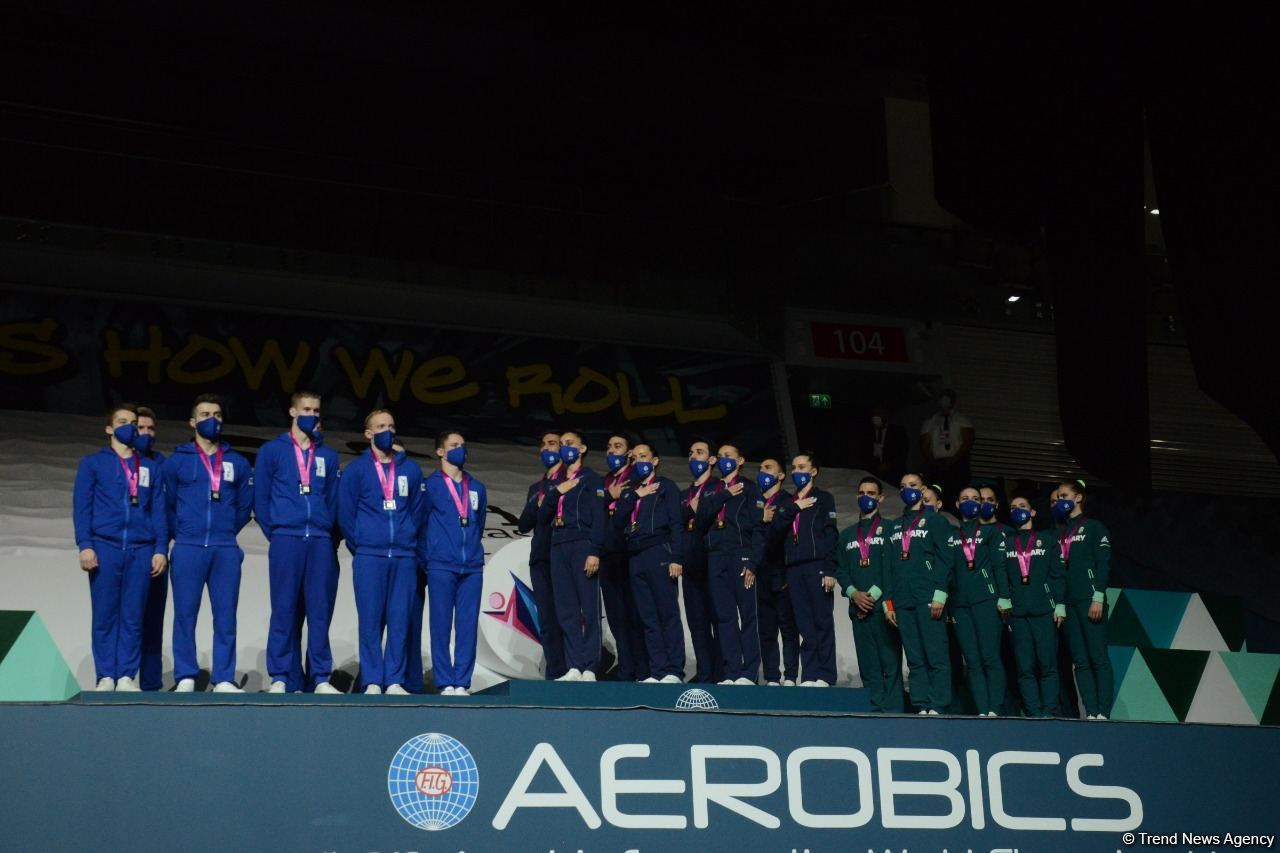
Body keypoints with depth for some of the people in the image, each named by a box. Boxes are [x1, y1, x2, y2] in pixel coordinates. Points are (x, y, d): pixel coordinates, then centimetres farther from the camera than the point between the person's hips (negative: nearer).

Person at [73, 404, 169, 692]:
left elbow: (159, 510, 14)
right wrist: (85, 545, -7)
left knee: (133, 617, -2)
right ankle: (106, 677, -1)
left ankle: (127, 676, 1)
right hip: (105, 547, -2)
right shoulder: (93, 463, 12)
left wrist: (160, 549, 4)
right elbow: (81, 506, 5)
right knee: (104, 615, -3)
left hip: (141, 550, 2)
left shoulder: (151, 467, 18)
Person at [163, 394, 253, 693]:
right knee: (185, 614, -3)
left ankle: (223, 679, 3)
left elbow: (245, 505, 18)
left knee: (226, 615, 0)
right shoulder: (176, 461, 8)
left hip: (226, 550, 2)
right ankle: (185, 678, 2)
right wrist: (181, 534, 11)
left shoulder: (238, 463, 13)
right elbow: (167, 505, 12)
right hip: (188, 549, -2)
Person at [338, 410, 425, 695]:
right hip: (369, 556, -2)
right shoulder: (355, 469, 5)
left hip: (404, 556, 2)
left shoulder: (411, 469, 13)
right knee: (370, 620, -4)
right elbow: (345, 512, 4)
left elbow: (417, 510, 16)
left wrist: (410, 540, 9)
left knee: (400, 620, 0)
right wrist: (359, 546, 2)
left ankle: (395, 680, 4)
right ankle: (372, 681, -1)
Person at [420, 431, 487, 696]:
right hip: (442, 566, -4)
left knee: (468, 625, -1)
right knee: (441, 625, -5)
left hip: (472, 567, 4)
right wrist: (429, 556, 4)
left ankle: (462, 683, 1)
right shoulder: (430, 485, 4)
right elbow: (421, 524, 5)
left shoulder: (477, 488, 17)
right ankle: (446, 683, -3)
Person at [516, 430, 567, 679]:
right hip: (541, 557, 6)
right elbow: (523, 525, 15)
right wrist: (539, 505, 0)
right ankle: (554, 675, 0)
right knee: (547, 620, 1)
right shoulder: (536, 488, 25)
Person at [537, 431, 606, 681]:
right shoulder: (558, 483, 24)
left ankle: (589, 669, -11)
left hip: (582, 546, -6)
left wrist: (594, 552, -16)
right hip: (559, 548, 6)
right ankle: (574, 668, -1)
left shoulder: (592, 479, 5)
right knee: (567, 611, 0)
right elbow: (543, 517, 16)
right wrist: (557, 492, 1)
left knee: (589, 610, -8)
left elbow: (599, 517, -5)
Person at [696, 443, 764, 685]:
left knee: (747, 615, -7)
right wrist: (725, 495, -3)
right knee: (724, 617, -1)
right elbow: (702, 518, 4)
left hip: (741, 556, -4)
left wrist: (753, 562, -12)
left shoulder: (749, 488, 7)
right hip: (716, 557, 4)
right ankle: (731, 672, -2)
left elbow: (758, 527, -1)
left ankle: (749, 673, -9)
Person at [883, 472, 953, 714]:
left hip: (927, 600, -5)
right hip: (902, 601, 5)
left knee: (936, 655, -10)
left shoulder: (935, 521, 7)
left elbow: (944, 559, -2)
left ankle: (937, 707, -12)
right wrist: (888, 602, 11)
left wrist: (939, 595, -12)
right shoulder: (895, 526, 23)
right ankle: (922, 707, 0)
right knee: (914, 659, 1)